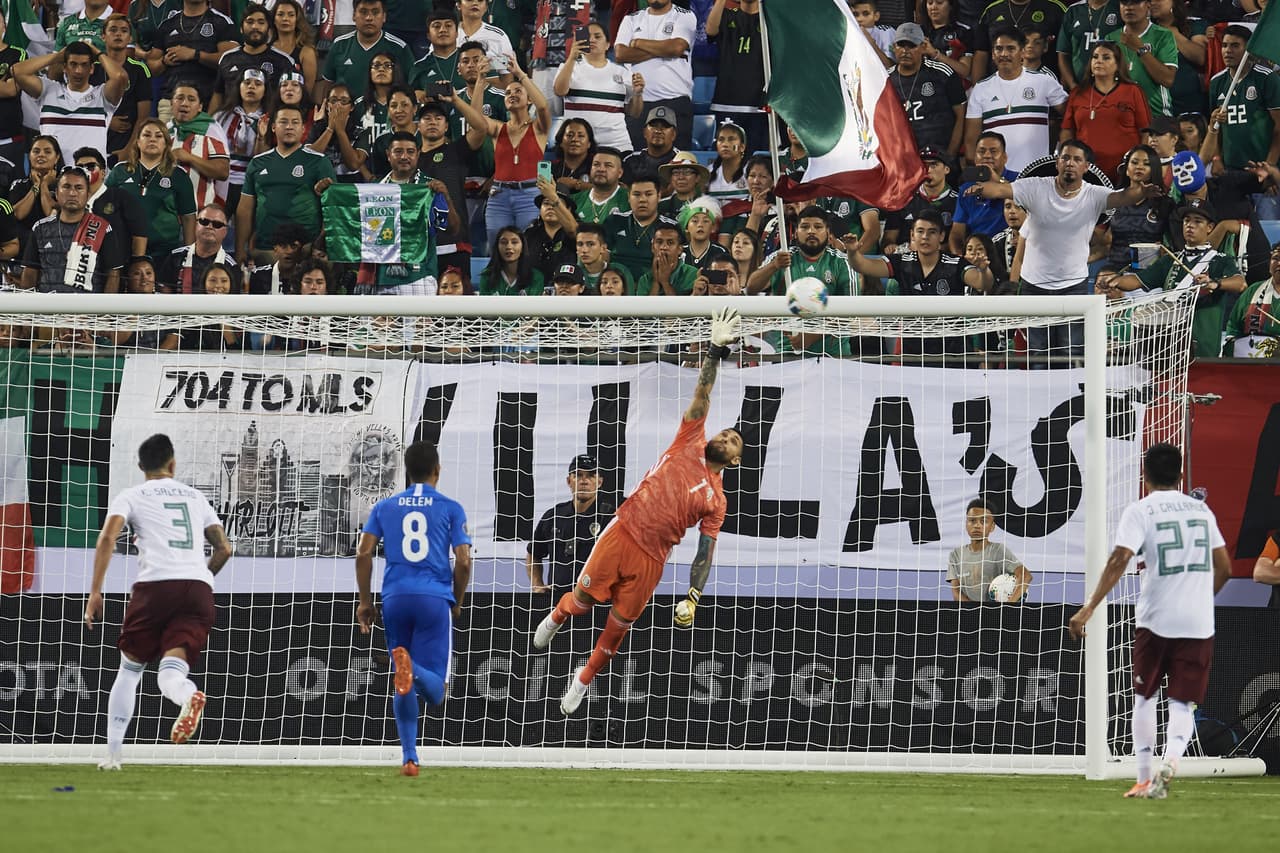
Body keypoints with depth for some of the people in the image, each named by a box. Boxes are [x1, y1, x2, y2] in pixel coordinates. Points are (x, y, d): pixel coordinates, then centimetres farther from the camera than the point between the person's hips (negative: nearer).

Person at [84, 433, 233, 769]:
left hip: (155, 586, -2)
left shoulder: (132, 496, 13)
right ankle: (189, 696, -48)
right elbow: (224, 549, 19)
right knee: (169, 673, -10)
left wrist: (95, 592, -5)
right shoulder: (196, 497, 24)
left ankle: (113, 753, 12)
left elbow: (107, 538, -4)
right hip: (199, 589, 2)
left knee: (130, 668, 17)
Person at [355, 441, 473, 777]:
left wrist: (365, 601, 11)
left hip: (395, 598, 2)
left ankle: (409, 758, 7)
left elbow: (364, 554, 4)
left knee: (403, 688, 14)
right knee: (435, 691, -6)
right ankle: (412, 669, -40)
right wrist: (457, 602, 13)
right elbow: (463, 561, -1)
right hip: (434, 598, -2)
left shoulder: (384, 507, 13)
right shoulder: (451, 509, 6)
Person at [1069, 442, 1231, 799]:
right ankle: (1170, 760, -25)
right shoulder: (1201, 509, 10)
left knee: (1144, 697, 16)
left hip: (1154, 620, -2)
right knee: (1182, 703, 4)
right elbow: (1224, 568, 14)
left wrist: (1088, 608, -18)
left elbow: (1119, 560, -16)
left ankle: (1144, 779, 15)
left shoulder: (1140, 511, -3)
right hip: (1198, 623, 2)